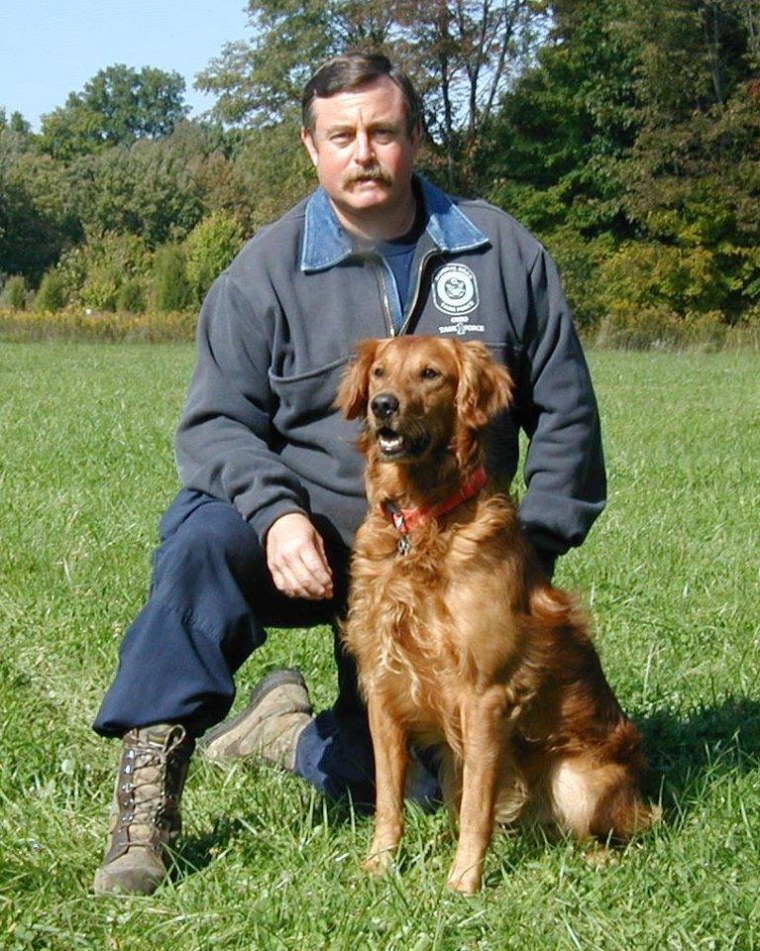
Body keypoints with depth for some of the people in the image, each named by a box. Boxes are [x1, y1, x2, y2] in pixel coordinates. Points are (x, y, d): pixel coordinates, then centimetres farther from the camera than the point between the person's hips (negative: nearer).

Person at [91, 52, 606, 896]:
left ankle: (291, 733, 29)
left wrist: (535, 547, -1)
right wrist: (276, 512, -25)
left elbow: (564, 412, 6)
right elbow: (217, 421, -6)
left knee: (414, 779, 0)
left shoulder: (502, 253, 1)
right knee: (204, 534, -35)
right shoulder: (267, 269, -4)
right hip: (310, 536, -2)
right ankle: (150, 782, -30)